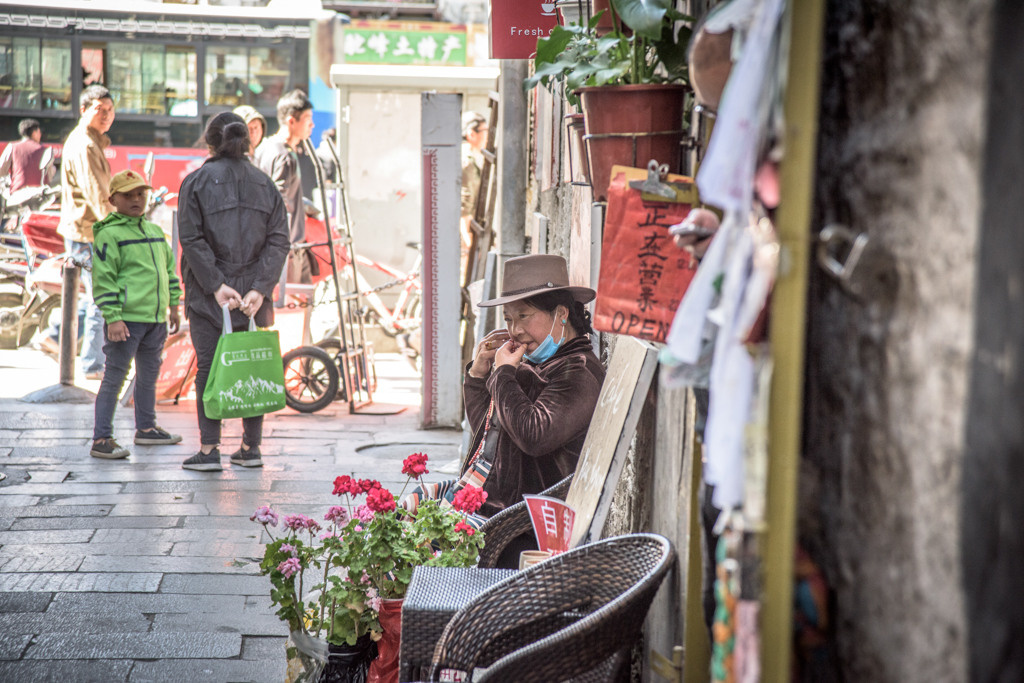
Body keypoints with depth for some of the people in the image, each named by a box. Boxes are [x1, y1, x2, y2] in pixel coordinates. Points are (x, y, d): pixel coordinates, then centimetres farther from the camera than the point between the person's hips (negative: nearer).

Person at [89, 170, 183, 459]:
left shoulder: (155, 232, 15)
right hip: (126, 319, -8)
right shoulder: (108, 234, -8)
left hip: (156, 319, 8)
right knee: (114, 377, -7)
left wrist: (173, 305, 19)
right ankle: (101, 439, -6)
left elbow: (169, 269, 23)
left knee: (149, 375, 18)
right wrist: (113, 317, -18)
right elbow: (103, 279, -13)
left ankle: (146, 428, 32)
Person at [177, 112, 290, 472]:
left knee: (209, 368, 2)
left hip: (207, 295, -3)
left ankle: (209, 449, -2)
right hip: (254, 295, 3)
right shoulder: (265, 184, 8)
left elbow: (191, 239, -11)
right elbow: (278, 241, -2)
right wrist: (260, 289, -9)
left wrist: (216, 285, -14)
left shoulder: (196, 182, -1)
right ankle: (251, 448, 14)